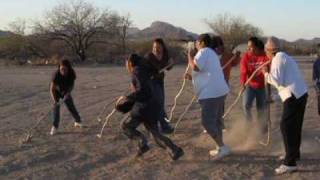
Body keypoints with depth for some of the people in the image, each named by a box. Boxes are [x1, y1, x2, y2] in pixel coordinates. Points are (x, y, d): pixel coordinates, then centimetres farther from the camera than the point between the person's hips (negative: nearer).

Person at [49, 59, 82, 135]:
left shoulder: (71, 74, -27)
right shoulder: (56, 75, -36)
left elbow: (72, 85, -13)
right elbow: (52, 89, -37)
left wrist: (68, 93, -31)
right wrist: (54, 100, -50)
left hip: (66, 92, 2)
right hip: (56, 91, -2)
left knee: (71, 106, 5)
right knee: (56, 106, -21)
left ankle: (78, 121, 31)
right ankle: (55, 126, -16)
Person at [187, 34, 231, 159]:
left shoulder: (203, 52, -8)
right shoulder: (210, 53, 24)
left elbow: (195, 67, -23)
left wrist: (190, 55, -5)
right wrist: (192, 77, 30)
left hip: (210, 93, -10)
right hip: (219, 91, 10)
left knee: (207, 122, -8)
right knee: (215, 120, 17)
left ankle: (222, 147, -8)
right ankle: (220, 148, 22)